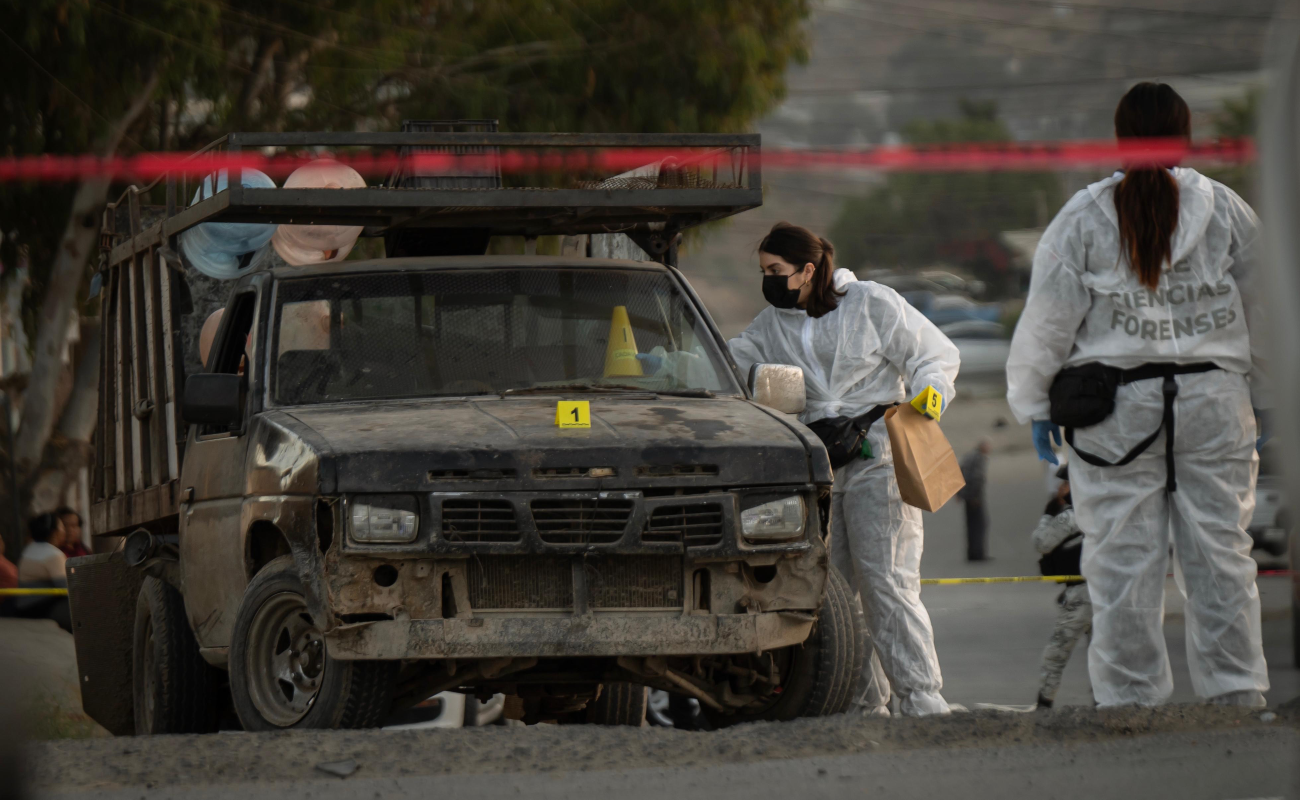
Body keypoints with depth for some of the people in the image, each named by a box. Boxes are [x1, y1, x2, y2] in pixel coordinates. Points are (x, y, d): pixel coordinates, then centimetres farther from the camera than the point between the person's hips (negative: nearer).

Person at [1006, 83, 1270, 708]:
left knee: (1123, 560, 1)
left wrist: (1035, 404, 11)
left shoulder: (1083, 219, -2)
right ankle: (1237, 691, 4)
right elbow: (1262, 311, 12)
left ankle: (1130, 697, 2)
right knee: (1222, 552, 5)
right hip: (1214, 399, 2)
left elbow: (1048, 321, 1)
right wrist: (1264, 399, 22)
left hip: (1115, 409, -2)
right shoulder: (1227, 211, 5)